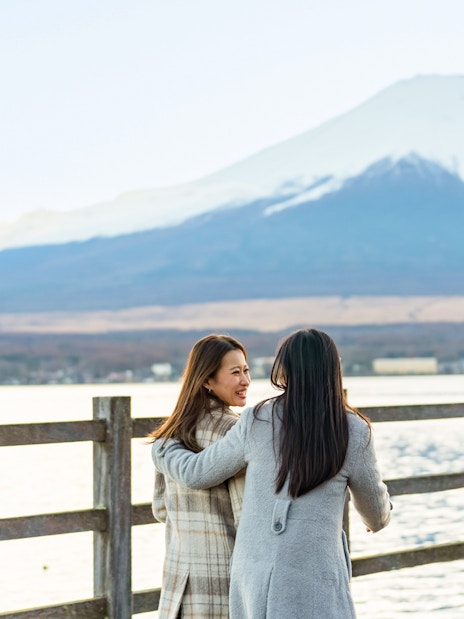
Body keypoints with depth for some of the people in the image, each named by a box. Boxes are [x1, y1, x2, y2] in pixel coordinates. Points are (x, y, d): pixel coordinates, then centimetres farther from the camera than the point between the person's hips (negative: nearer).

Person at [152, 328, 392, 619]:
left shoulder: (257, 422, -3)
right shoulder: (354, 433, -7)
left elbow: (198, 473, 9)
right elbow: (376, 510, 7)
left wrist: (162, 451, 31)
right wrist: (378, 519, 33)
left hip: (255, 575, 4)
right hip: (313, 584, -3)